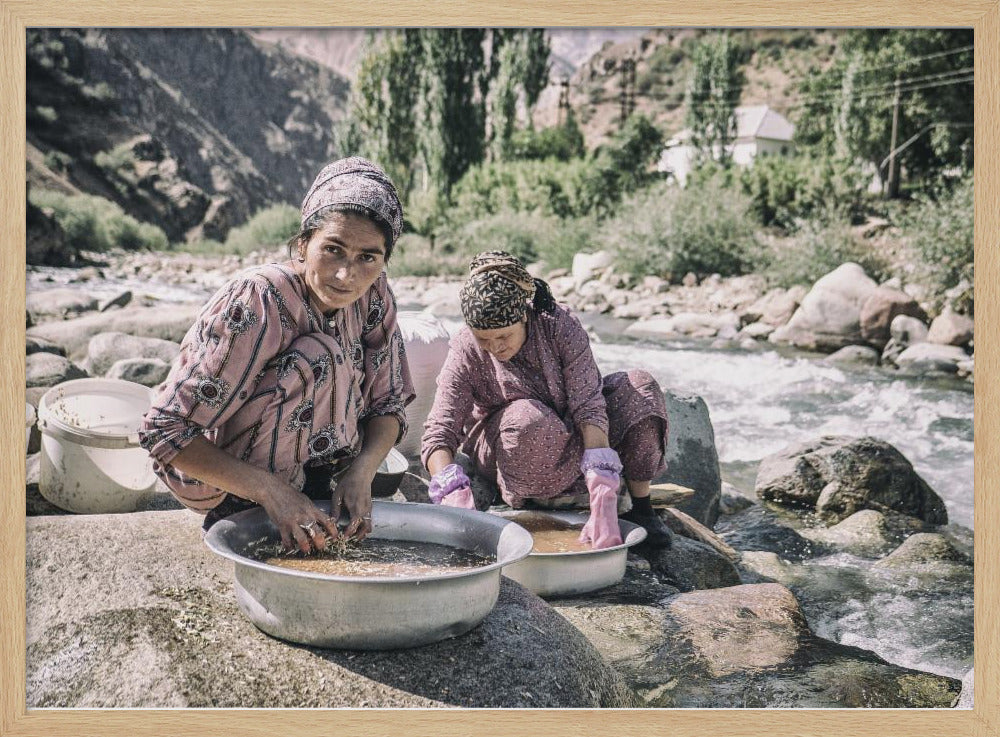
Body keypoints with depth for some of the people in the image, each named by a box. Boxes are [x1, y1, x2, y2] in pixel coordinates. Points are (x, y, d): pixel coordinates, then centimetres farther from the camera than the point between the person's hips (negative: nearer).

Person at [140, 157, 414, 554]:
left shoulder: (374, 295, -12)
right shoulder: (255, 302, -30)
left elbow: (388, 404, -4)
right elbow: (163, 431, -29)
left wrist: (362, 470, -24)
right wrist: (271, 491, -36)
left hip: (294, 458, 6)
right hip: (212, 473, -6)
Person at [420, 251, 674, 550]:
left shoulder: (560, 325, -21)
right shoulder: (465, 352, -21)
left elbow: (588, 404, -29)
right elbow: (437, 434, -27)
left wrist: (602, 499, -41)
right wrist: (455, 493, -48)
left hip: (572, 440, 2)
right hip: (504, 447, -2)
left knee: (639, 388, -21)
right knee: (528, 419, -38)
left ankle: (641, 508, -9)